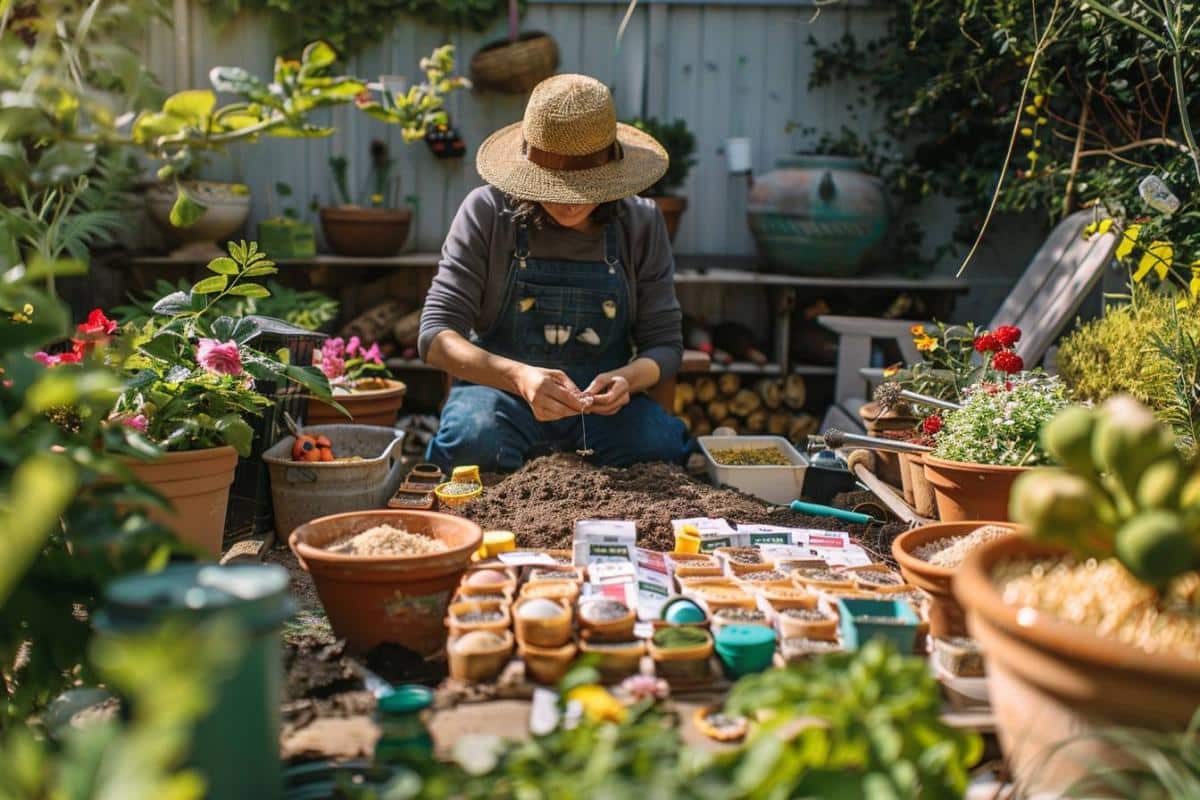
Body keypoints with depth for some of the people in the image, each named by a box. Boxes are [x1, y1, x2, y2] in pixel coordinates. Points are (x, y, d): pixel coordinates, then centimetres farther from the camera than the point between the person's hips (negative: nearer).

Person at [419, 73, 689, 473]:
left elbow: (665, 342, 2)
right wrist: (518, 376, -32)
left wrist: (626, 378, -23)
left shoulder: (642, 224, -1)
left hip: (602, 401, 2)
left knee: (659, 445, -30)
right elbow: (436, 335, -12)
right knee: (474, 441, -35)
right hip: (497, 391, -1)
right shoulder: (486, 212, -7)